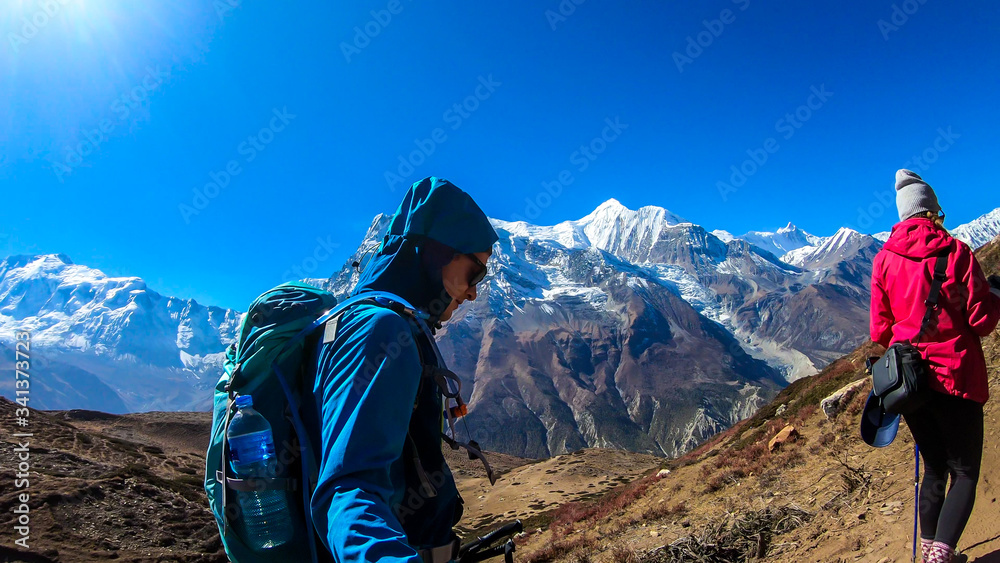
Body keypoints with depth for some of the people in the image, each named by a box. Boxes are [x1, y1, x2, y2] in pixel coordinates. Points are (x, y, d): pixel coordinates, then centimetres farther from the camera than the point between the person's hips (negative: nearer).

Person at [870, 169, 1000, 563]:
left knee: (934, 467, 19)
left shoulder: (884, 259, 1)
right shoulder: (956, 252, -8)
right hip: (955, 378, -4)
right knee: (965, 472, 7)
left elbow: (879, 329, 3)